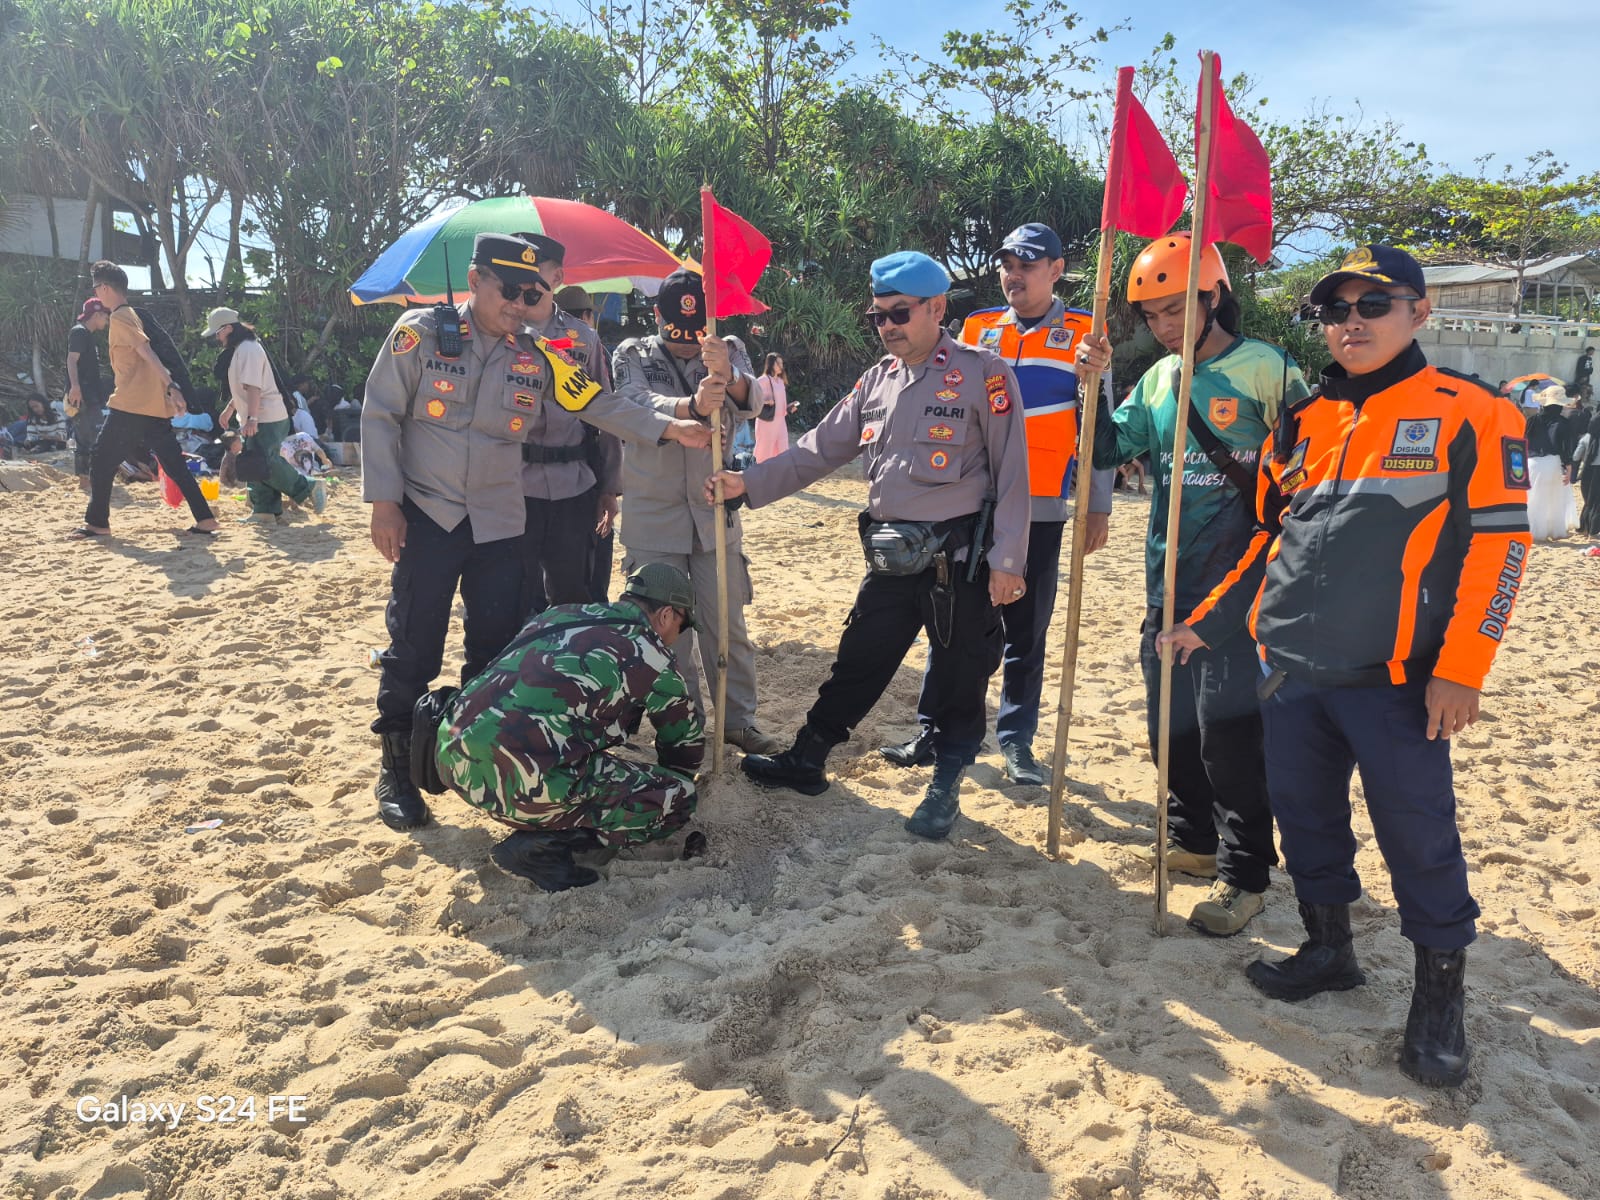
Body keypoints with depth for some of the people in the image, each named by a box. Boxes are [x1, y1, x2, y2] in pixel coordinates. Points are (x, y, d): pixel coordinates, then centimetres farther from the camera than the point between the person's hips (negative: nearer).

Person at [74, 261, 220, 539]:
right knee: (175, 466, 6)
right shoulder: (131, 315, 22)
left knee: (101, 462, 2)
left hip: (132, 405, -9)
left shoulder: (119, 317, -7)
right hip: (155, 406, 9)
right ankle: (205, 520, -1)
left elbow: (147, 353, -18)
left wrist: (170, 385, -26)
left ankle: (97, 522, 7)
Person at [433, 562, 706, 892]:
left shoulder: (559, 614, 21)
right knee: (678, 798, 2)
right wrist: (673, 782, 40)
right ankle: (542, 844, -3)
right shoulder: (651, 655, 3)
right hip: (520, 782, -8)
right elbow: (687, 741, 17)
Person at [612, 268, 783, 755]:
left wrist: (727, 376, -42)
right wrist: (693, 405, -43)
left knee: (728, 624, 6)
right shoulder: (632, 356, -1)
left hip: (715, 513, 1)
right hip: (652, 517, -1)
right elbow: (641, 405, -22)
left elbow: (750, 403, -18)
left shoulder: (728, 352, 2)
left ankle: (737, 720, 19)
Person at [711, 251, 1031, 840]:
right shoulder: (878, 380, 11)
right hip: (892, 558, 5)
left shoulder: (982, 373, -8)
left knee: (958, 682, 7)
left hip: (960, 560, -5)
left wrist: (1006, 561, -13)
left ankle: (944, 791, 24)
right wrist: (750, 483, 3)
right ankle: (806, 761, 30)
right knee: (856, 665, 15)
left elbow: (1011, 471, -10)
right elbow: (821, 448, 12)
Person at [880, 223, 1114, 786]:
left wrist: (1099, 506, -2)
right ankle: (933, 732, 15)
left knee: (1026, 633, 6)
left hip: (1040, 509, -2)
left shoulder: (1083, 334, 3)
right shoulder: (977, 328, 9)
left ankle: (1016, 741, 17)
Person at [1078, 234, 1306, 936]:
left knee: (1228, 728, -6)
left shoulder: (1266, 371, -6)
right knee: (1170, 722, 14)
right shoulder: (1158, 380, 12)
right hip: (1167, 584, 7)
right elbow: (1107, 451, 8)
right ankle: (1193, 840, 32)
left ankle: (1245, 873, 8)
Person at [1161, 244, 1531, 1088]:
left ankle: (1439, 994, 19)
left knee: (1418, 836, 1)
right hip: (1291, 668, 5)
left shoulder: (1468, 416, -3)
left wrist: (1459, 669, -14)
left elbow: (1497, 545, -8)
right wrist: (1206, 620, 14)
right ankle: (1329, 949, 33)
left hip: (1395, 677, -5)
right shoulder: (1302, 422, 12)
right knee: (1305, 815, 14)